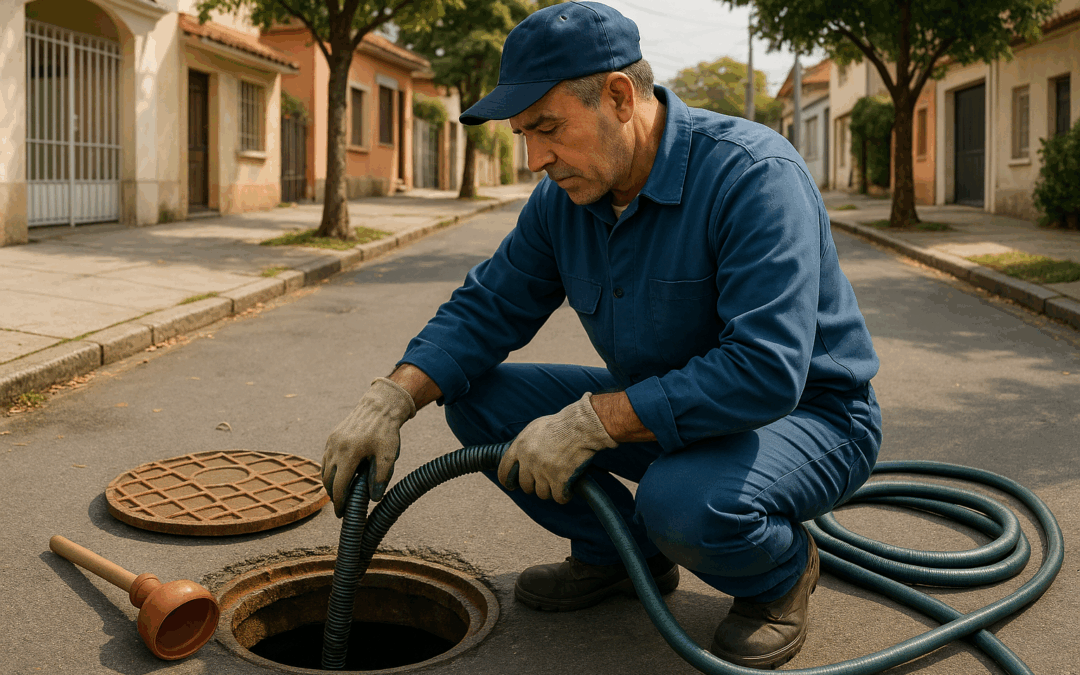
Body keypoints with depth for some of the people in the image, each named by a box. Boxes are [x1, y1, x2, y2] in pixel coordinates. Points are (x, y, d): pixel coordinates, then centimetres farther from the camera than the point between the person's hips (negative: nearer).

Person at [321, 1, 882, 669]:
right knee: (479, 398, -5)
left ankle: (782, 570, -1)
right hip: (661, 406, 7)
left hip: (806, 414, -6)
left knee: (684, 500, -38)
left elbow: (765, 372, -36)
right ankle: (623, 552, 12)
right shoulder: (564, 198, -4)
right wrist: (390, 401, -16)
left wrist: (589, 423, -33)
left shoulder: (754, 174, -27)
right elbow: (486, 308, 1)